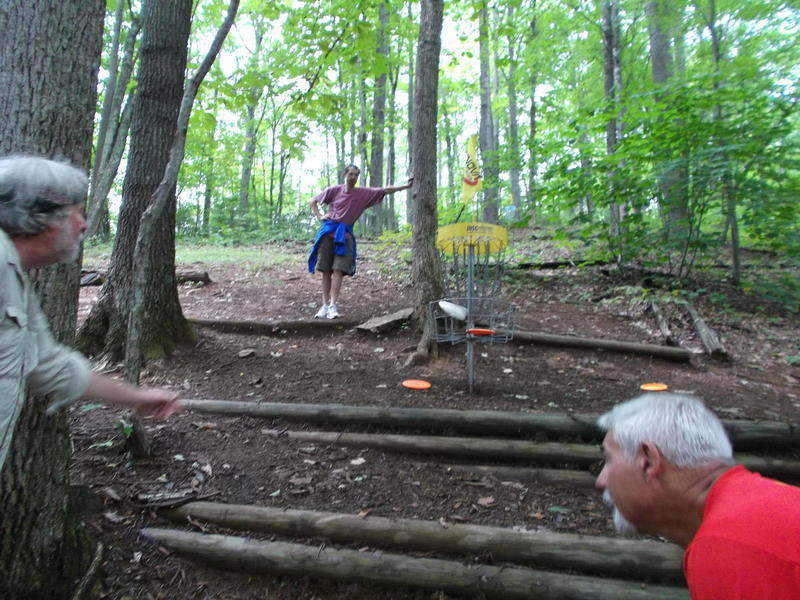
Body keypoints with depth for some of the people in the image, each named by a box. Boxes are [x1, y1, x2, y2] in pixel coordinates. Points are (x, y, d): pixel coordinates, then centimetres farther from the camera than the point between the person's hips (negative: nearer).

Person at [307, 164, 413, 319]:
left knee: (338, 270, -11)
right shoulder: (334, 190, 5)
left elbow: (386, 190, 3)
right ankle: (325, 305, 5)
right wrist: (320, 216, 2)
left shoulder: (364, 193, 5)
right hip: (329, 232, 0)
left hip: (345, 234, 0)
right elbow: (312, 201, 16)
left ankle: (332, 306, -13)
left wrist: (406, 186, -3)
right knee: (326, 270, 0)